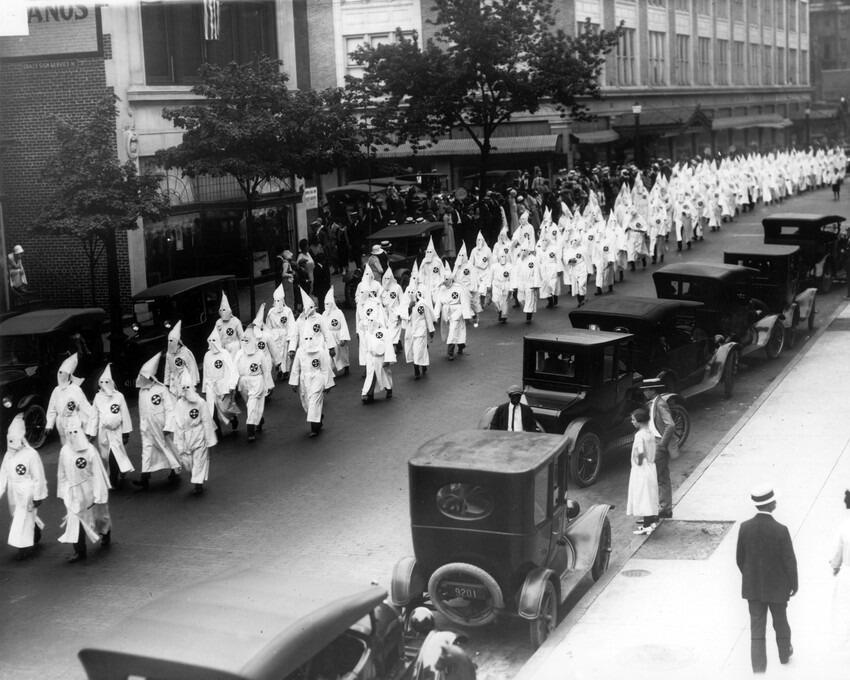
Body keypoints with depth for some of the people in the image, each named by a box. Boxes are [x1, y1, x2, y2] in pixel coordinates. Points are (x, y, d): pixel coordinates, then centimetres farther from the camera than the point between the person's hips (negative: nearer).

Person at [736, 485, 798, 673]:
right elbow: (790, 561, -15)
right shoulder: (780, 530, -23)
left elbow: (740, 558, -1)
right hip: (777, 587, -2)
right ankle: (785, 653, 46)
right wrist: (793, 584, 1)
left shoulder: (745, 528, -12)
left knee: (756, 628, 7)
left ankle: (758, 668, 5)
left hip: (752, 587, 2)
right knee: (780, 622, 23)